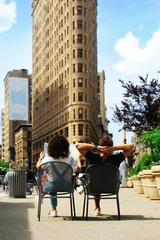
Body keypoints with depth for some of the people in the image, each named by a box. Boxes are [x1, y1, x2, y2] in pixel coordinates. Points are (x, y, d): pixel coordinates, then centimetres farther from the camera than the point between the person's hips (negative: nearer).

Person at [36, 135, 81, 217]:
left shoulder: (47, 159, -20)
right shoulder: (70, 160, -17)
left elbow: (38, 166, -1)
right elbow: (78, 169, 1)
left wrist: (41, 157, 19)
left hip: (51, 187, -2)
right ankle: (53, 211, 41)